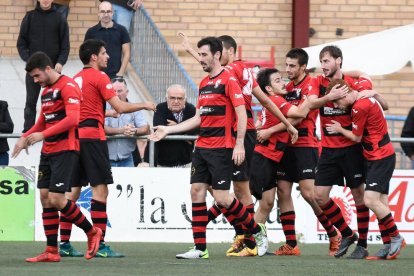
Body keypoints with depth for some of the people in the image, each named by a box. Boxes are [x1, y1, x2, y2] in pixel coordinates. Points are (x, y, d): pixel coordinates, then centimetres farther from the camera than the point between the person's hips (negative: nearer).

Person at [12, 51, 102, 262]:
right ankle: (51, 251, 6)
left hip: (65, 150, -9)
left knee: (56, 199, -13)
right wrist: (25, 138, 13)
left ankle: (92, 233, 6)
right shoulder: (46, 91, 18)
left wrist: (43, 134, -26)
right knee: (45, 199, 3)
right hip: (48, 152, 9)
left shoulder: (67, 87, -11)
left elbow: (72, 119, -23)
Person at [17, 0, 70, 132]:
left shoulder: (60, 19, 3)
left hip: (53, 68, 0)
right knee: (31, 101, 2)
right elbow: (21, 42, 4)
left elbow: (65, 45, 2)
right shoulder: (29, 17, 4)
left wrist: (60, 62, -12)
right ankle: (28, 130, 6)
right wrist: (28, 59, -11)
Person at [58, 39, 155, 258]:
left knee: (73, 190, 10)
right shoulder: (98, 77, -6)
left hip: (75, 135, 8)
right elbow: (120, 107, -11)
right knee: (100, 189, -7)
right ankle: (100, 245, -11)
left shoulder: (76, 79, 16)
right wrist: (144, 105, 3)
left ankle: (64, 244, 9)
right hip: (92, 136, -8)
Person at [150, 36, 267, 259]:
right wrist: (168, 130, 18)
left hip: (221, 149, -8)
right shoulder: (203, 84, 16)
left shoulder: (228, 80, -9)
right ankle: (200, 248, 3)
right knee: (197, 192, 1)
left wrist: (239, 145, -20)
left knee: (221, 198, -9)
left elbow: (241, 114, -13)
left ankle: (257, 232, 11)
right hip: (201, 147, 8)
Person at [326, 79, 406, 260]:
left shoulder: (360, 107, -19)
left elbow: (356, 137, -11)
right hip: (374, 157, 10)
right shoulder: (366, 97, 7)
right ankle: (389, 246, 4)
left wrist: (339, 129, 7)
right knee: (380, 203, 5)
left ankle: (396, 238, -6)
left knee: (370, 200, -17)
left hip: (380, 158, -10)